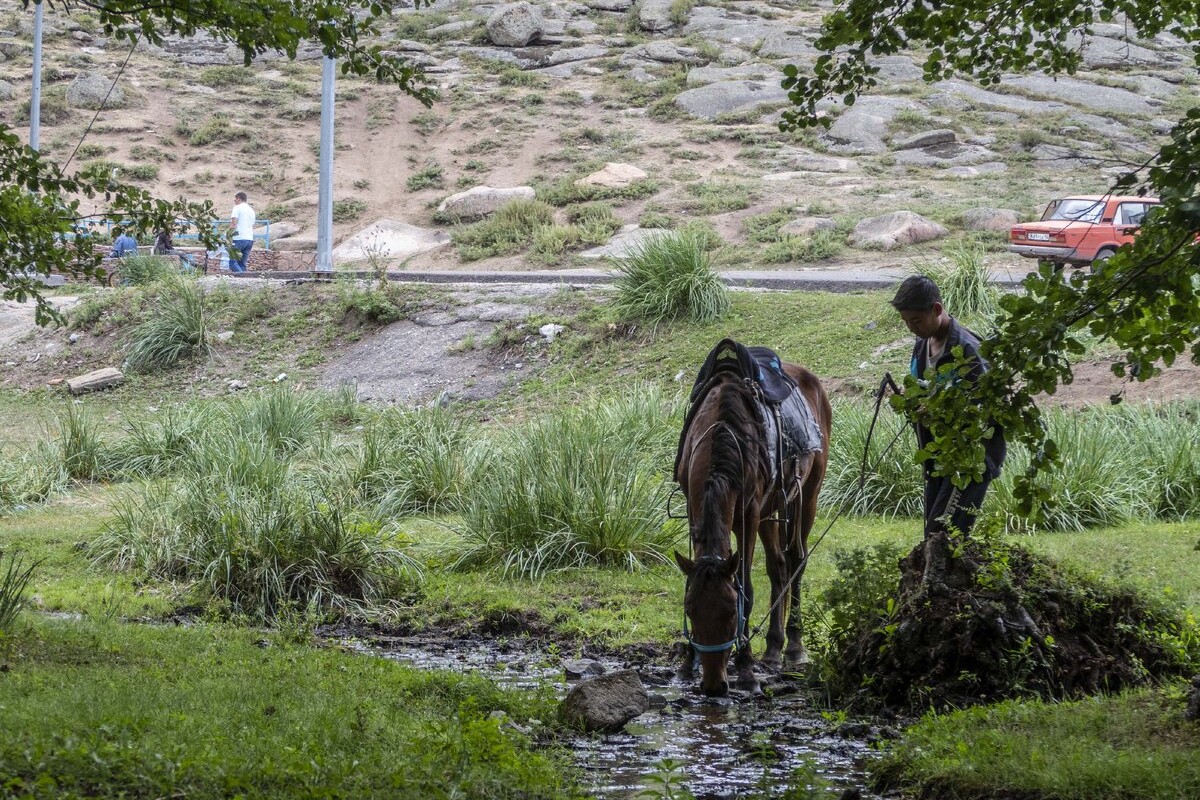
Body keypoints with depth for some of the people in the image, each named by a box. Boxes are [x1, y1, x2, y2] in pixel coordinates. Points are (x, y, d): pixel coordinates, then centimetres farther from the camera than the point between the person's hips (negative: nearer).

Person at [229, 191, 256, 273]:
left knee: (233, 263, -8)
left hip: (239, 238, -7)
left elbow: (233, 224, -12)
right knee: (242, 264, 9)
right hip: (250, 239, 7)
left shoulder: (237, 208, -2)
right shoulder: (251, 210, 21)